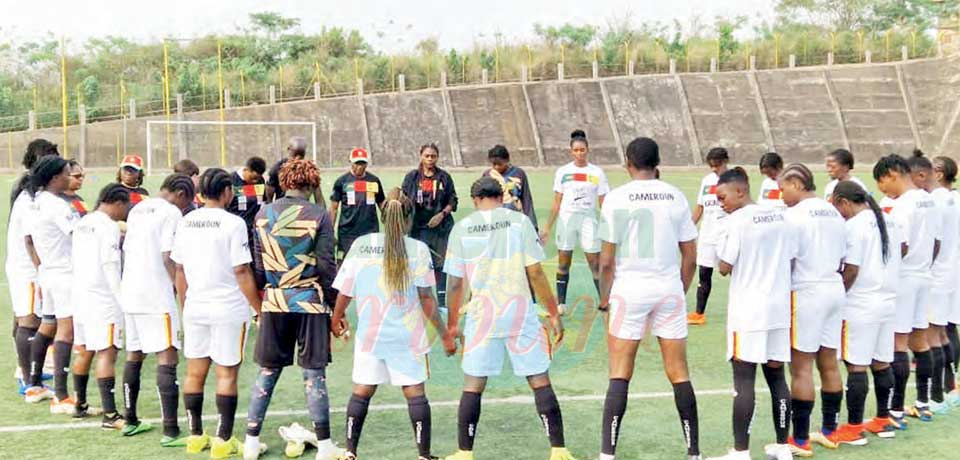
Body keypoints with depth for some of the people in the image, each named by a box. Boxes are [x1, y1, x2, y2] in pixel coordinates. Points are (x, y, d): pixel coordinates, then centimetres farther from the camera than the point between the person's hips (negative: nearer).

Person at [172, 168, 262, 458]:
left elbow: (179, 270, 9)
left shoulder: (186, 222, 5)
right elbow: (242, 273, -13)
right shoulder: (232, 223, -12)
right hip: (228, 309, -5)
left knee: (194, 372, 12)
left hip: (195, 307, 5)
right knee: (226, 374, 2)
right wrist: (260, 309, -4)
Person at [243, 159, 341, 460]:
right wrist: (335, 305, 2)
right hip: (310, 302, -3)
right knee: (314, 373, 2)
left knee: (267, 371, 13)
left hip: (274, 303, 3)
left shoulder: (263, 215, 4)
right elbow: (326, 266, -7)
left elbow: (257, 265, 9)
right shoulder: (318, 216, -7)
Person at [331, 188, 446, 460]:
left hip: (369, 333, 2)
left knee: (361, 391, 12)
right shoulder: (418, 249, -6)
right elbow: (426, 298, -6)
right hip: (407, 335, -2)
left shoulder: (361, 245, -1)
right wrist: (442, 330, 5)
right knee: (415, 392, 5)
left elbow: (344, 291, 4)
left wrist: (337, 319, 20)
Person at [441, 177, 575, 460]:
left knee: (473, 386, 9)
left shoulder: (462, 229, 3)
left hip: (482, 315, 1)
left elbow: (456, 283, 4)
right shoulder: (518, 221, -1)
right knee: (540, 382, 7)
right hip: (520, 313, -1)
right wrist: (554, 314, 4)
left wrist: (451, 326, 13)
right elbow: (535, 273, -4)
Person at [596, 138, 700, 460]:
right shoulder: (675, 197, 4)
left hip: (629, 291, -2)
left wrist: (604, 297, 6)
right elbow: (690, 257, 6)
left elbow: (607, 260, -6)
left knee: (620, 376, 3)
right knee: (679, 374, 9)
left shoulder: (616, 198, -6)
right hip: (669, 289, 3)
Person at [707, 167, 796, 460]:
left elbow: (724, 268, -11)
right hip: (779, 307, 7)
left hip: (748, 310, -7)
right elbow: (791, 261, 12)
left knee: (744, 379, -3)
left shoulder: (736, 220, -11)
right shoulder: (780, 216, 9)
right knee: (776, 375, 13)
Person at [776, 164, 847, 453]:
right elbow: (841, 259, 16)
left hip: (807, 293, -8)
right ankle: (830, 432, 24)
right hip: (835, 289, 8)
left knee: (801, 368, -3)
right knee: (829, 363, 15)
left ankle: (800, 440, 1)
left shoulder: (795, 215, -12)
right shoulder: (834, 212, 11)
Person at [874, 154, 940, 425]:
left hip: (902, 278, -9)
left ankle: (896, 411, -4)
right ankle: (923, 404, 23)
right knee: (919, 340, 15)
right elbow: (936, 243, 16)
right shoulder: (929, 201, 10)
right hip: (923, 277, 9)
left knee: (898, 342, -6)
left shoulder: (902, 204, -17)